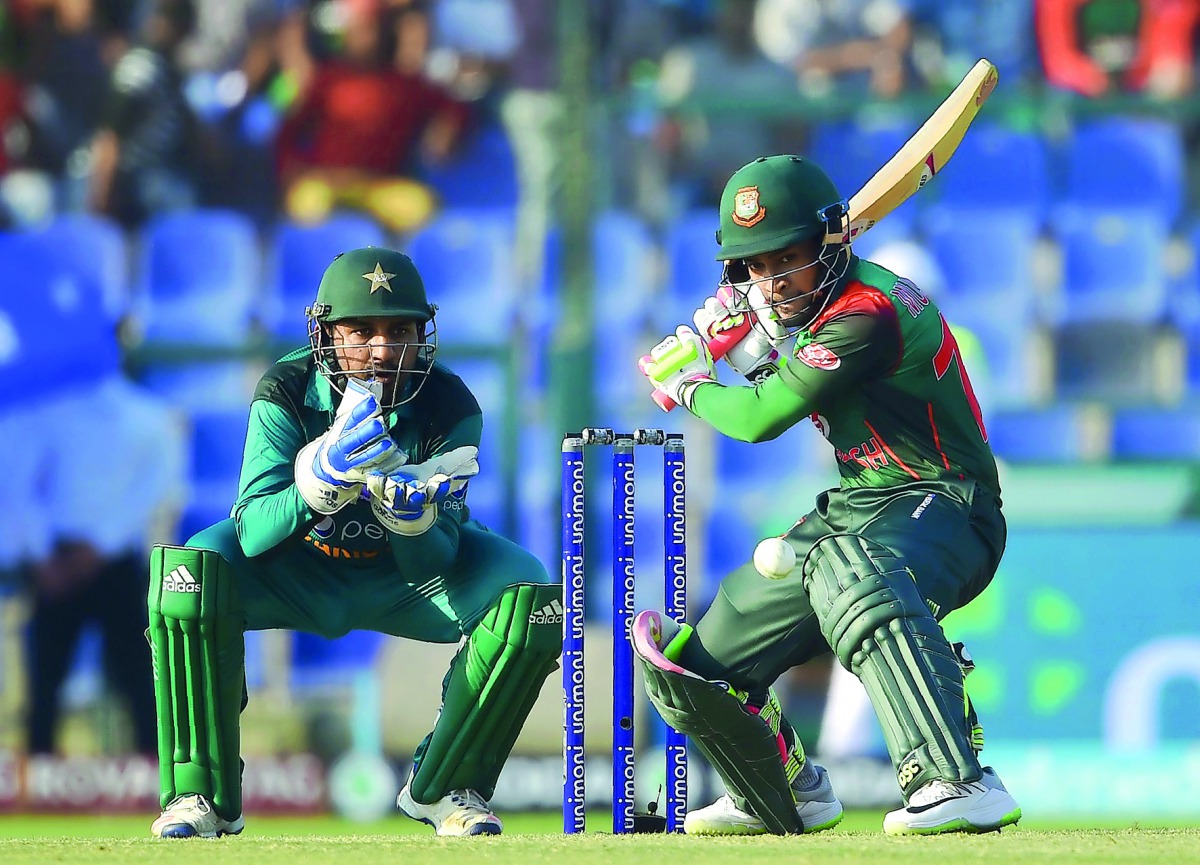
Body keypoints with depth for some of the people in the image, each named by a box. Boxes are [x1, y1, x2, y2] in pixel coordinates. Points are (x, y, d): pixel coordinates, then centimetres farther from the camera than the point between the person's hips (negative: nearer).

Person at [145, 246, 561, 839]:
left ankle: (444, 787, -4)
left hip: (404, 573, 1)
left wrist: (413, 518, -46)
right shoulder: (286, 395, -24)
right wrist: (321, 480, -50)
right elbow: (252, 533, -33)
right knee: (187, 571, -32)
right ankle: (202, 795, -20)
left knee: (533, 599, -26)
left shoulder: (450, 408, -22)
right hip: (302, 572, -1)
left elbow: (432, 566, -23)